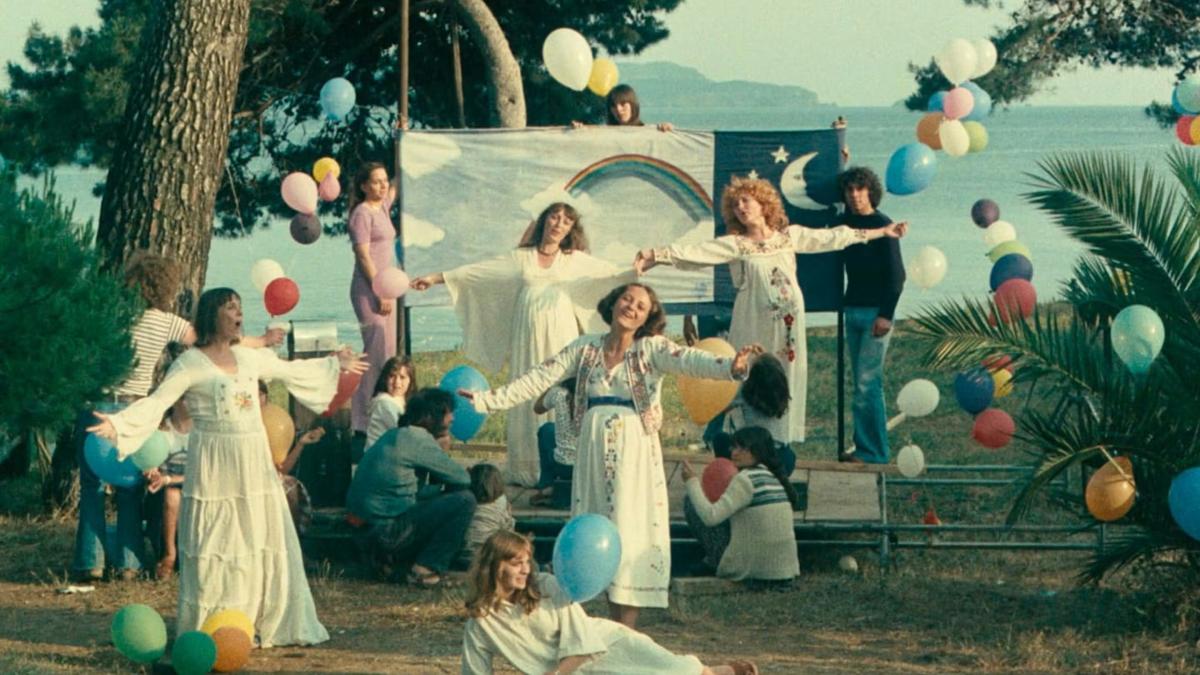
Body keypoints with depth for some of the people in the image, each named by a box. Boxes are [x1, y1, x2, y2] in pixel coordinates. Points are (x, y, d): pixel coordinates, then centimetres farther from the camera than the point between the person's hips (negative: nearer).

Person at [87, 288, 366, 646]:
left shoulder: (250, 358, 10)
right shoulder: (190, 364, -9)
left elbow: (290, 371, 27)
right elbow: (156, 402, -16)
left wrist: (335, 364, 36)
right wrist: (117, 424, -31)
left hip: (255, 465, 6)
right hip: (214, 468, -6)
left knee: (267, 545, 8)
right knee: (214, 551, -4)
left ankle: (271, 627, 17)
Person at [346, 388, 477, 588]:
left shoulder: (394, 436, 17)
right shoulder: (417, 438, -12)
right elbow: (462, 479, -5)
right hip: (385, 532, -10)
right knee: (464, 500, -10)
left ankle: (387, 560, 15)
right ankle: (427, 570, -6)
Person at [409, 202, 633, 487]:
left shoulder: (576, 260, 10)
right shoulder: (520, 258, 11)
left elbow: (612, 276, 5)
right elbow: (475, 273, 11)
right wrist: (436, 278, 8)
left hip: (561, 338, -1)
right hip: (528, 336, 1)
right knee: (528, 399, 0)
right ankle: (526, 470, 1)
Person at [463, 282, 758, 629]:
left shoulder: (651, 349, -1)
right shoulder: (586, 348, 9)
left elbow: (689, 360, -18)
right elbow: (539, 379, 9)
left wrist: (730, 367, -38)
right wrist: (488, 400, 4)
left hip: (634, 452, -4)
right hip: (593, 449, 4)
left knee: (630, 533, -8)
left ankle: (624, 634, -5)